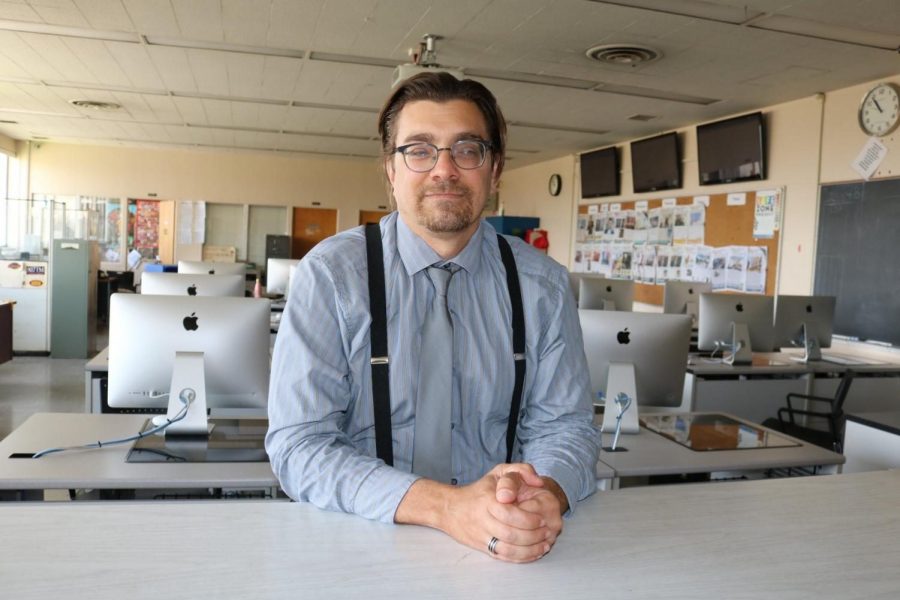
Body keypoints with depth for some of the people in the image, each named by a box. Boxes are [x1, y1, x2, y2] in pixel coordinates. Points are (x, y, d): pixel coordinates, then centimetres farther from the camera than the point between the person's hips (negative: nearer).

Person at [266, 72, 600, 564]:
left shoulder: (543, 285, 1)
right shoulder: (330, 274, -8)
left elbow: (565, 426, 2)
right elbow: (298, 446, -12)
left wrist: (546, 495, -21)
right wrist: (445, 506, -26)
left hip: (504, 553, 3)